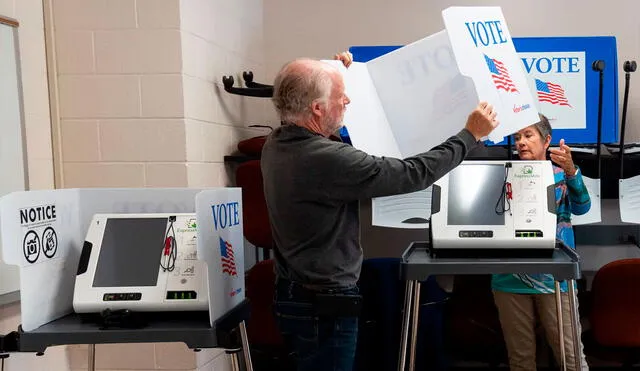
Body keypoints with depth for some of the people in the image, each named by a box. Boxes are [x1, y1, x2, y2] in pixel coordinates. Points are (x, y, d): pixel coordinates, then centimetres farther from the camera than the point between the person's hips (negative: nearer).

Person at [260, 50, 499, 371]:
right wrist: (471, 134, -10)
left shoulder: (276, 143, -2)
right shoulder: (327, 160, -30)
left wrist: (335, 78, 20)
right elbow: (413, 174, -23)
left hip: (293, 294, 9)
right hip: (324, 306, -9)